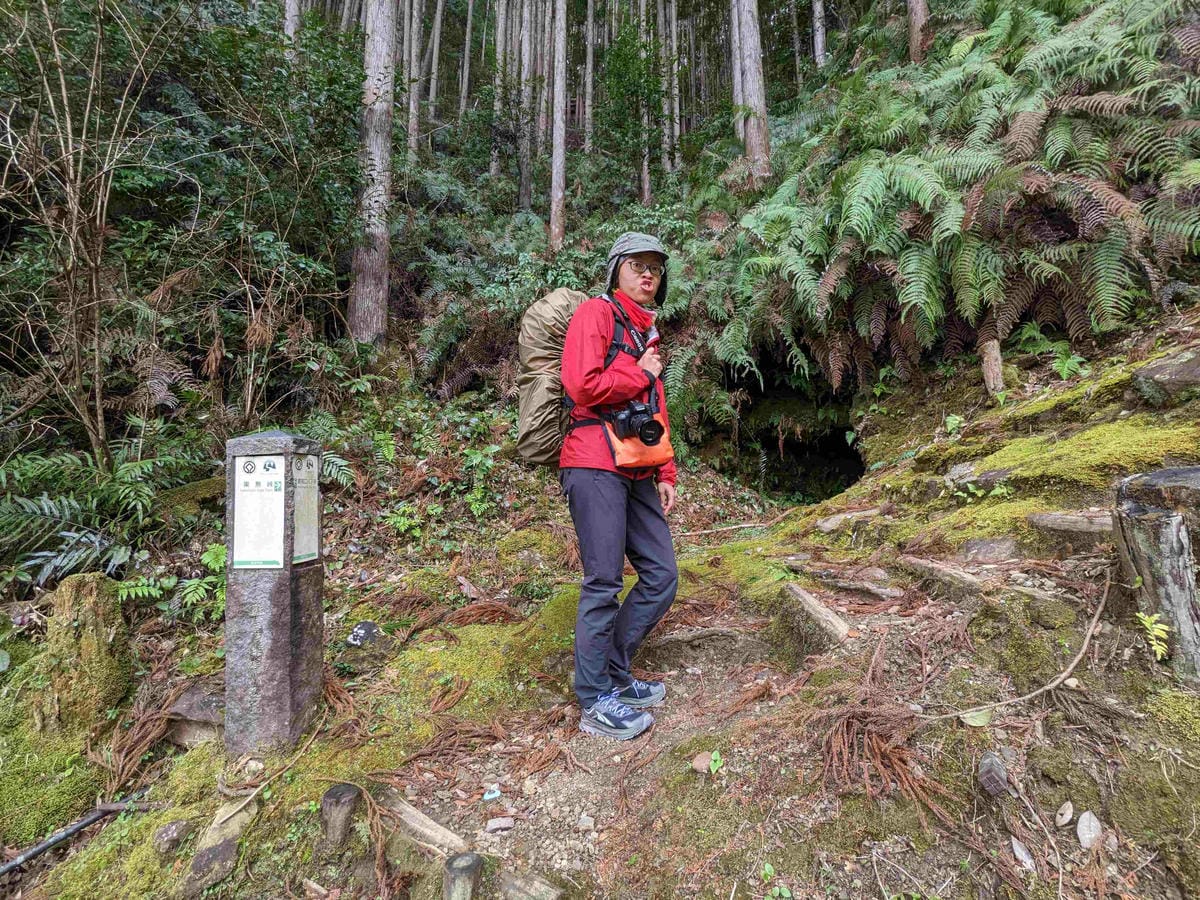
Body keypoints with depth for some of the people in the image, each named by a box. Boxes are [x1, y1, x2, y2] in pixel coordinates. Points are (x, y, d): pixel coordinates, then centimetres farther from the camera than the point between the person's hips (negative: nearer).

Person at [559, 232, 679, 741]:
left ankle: (615, 674, 24)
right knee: (604, 581, -5)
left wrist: (665, 474, 17)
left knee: (661, 576, 9)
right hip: (595, 465, -9)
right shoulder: (596, 313, -2)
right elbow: (582, 385, -18)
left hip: (636, 472, 9)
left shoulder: (647, 332, 24)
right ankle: (596, 702, 9)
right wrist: (640, 373, -4)